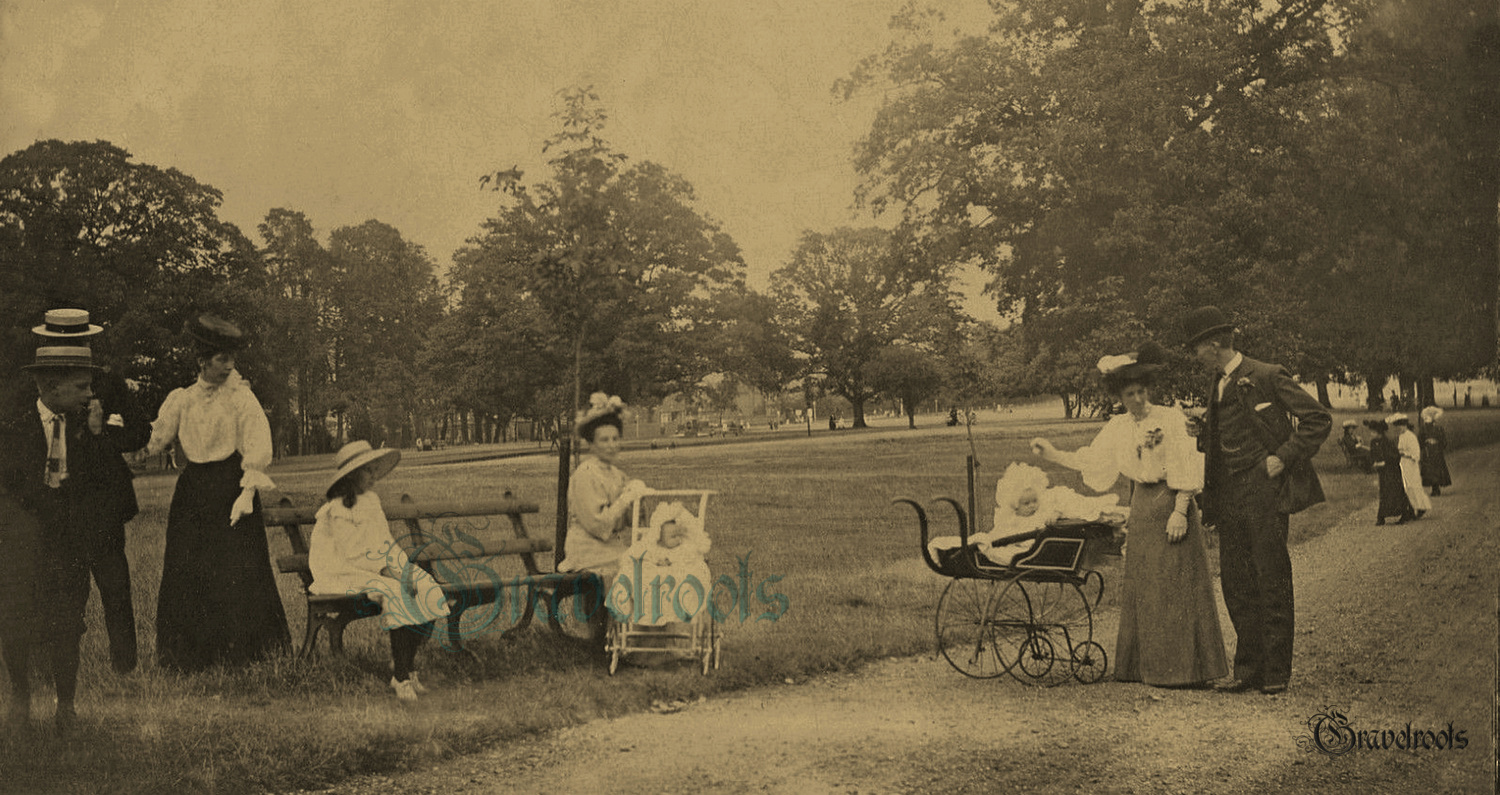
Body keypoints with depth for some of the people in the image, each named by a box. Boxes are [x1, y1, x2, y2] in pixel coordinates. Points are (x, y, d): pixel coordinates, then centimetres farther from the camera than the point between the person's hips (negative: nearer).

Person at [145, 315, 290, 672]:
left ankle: (238, 649, 5)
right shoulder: (182, 400, 9)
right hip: (192, 491, 4)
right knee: (186, 573, 3)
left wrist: (248, 492, -16)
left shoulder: (241, 397, -4)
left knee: (235, 571, -6)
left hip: (230, 487, -4)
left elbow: (258, 447, -9)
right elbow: (155, 441, 11)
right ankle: (192, 653, 12)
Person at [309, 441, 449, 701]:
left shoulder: (372, 500, 16)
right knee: (397, 595, -31)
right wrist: (385, 568, -18)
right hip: (346, 575, -7)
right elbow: (352, 553, -15)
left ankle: (404, 665, -7)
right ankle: (402, 677, -25)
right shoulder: (338, 510, -9)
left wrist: (399, 566, -2)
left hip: (379, 569, 7)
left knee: (427, 592, -16)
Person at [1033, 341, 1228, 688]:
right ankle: (1147, 665, 17)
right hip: (1141, 509, 6)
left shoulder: (1170, 419, -9)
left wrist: (1180, 512, -17)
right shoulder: (1118, 427, 8)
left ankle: (1183, 669, 2)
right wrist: (1053, 455, 8)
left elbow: (1185, 470, -11)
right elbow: (1089, 461, 15)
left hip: (1170, 504, -6)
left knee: (1174, 587, -5)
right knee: (1141, 587, 9)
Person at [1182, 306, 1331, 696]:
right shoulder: (1218, 386, 15)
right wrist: (1203, 433, 5)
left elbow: (1319, 420, -9)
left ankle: (1276, 673, 6)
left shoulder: (1267, 377, -9)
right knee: (1235, 583, 7)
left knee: (1272, 583, -2)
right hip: (1229, 497, 8)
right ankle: (1248, 668, 16)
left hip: (1265, 494, -8)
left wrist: (1283, 458, -13)